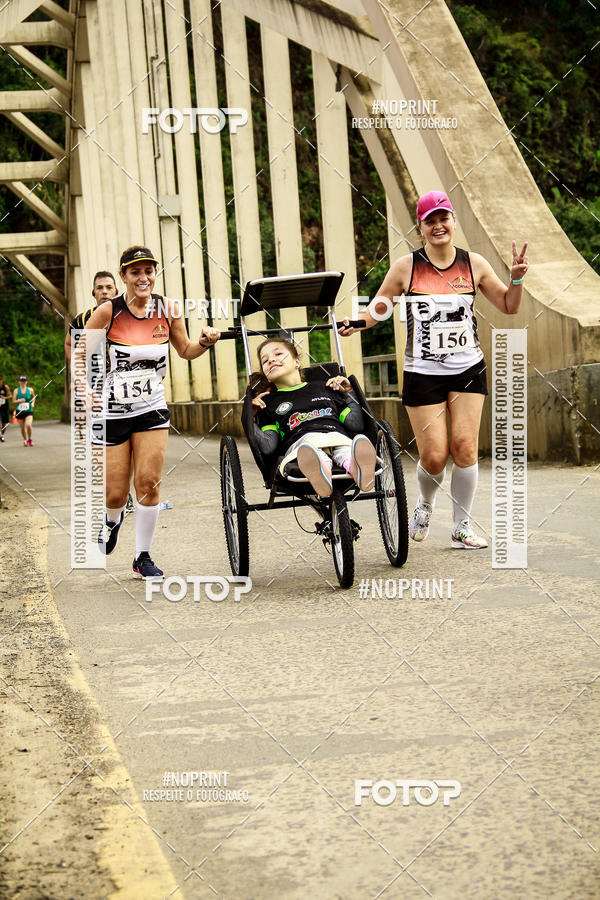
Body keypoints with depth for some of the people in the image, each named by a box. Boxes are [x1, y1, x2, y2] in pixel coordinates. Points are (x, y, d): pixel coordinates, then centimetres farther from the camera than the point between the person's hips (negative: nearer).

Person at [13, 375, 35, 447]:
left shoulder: (30, 390, 2)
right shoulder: (16, 390, 0)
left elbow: (34, 397, 20)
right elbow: (13, 401, -1)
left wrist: (33, 403, 2)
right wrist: (20, 401, -18)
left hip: (29, 411, -1)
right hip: (20, 411, 1)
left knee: (28, 425, -21)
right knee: (22, 428, 5)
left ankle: (30, 438, 4)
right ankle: (25, 440, 29)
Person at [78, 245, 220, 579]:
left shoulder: (168, 309, -4)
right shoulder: (108, 311, -14)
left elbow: (185, 350, 11)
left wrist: (205, 342, -9)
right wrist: (85, 387, -11)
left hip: (152, 410, 2)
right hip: (111, 412, -2)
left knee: (149, 483, -6)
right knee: (115, 494, 2)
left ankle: (143, 557, 11)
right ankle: (112, 521, 40)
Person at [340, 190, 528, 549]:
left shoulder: (474, 264, 3)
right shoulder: (406, 267, -2)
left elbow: (509, 307, 11)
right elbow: (381, 304, 6)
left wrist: (517, 278, -8)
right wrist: (355, 323, -14)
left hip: (469, 370, 1)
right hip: (423, 372, -1)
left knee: (464, 447, -7)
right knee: (434, 455, -6)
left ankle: (463, 528, 8)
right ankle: (426, 502, 28)